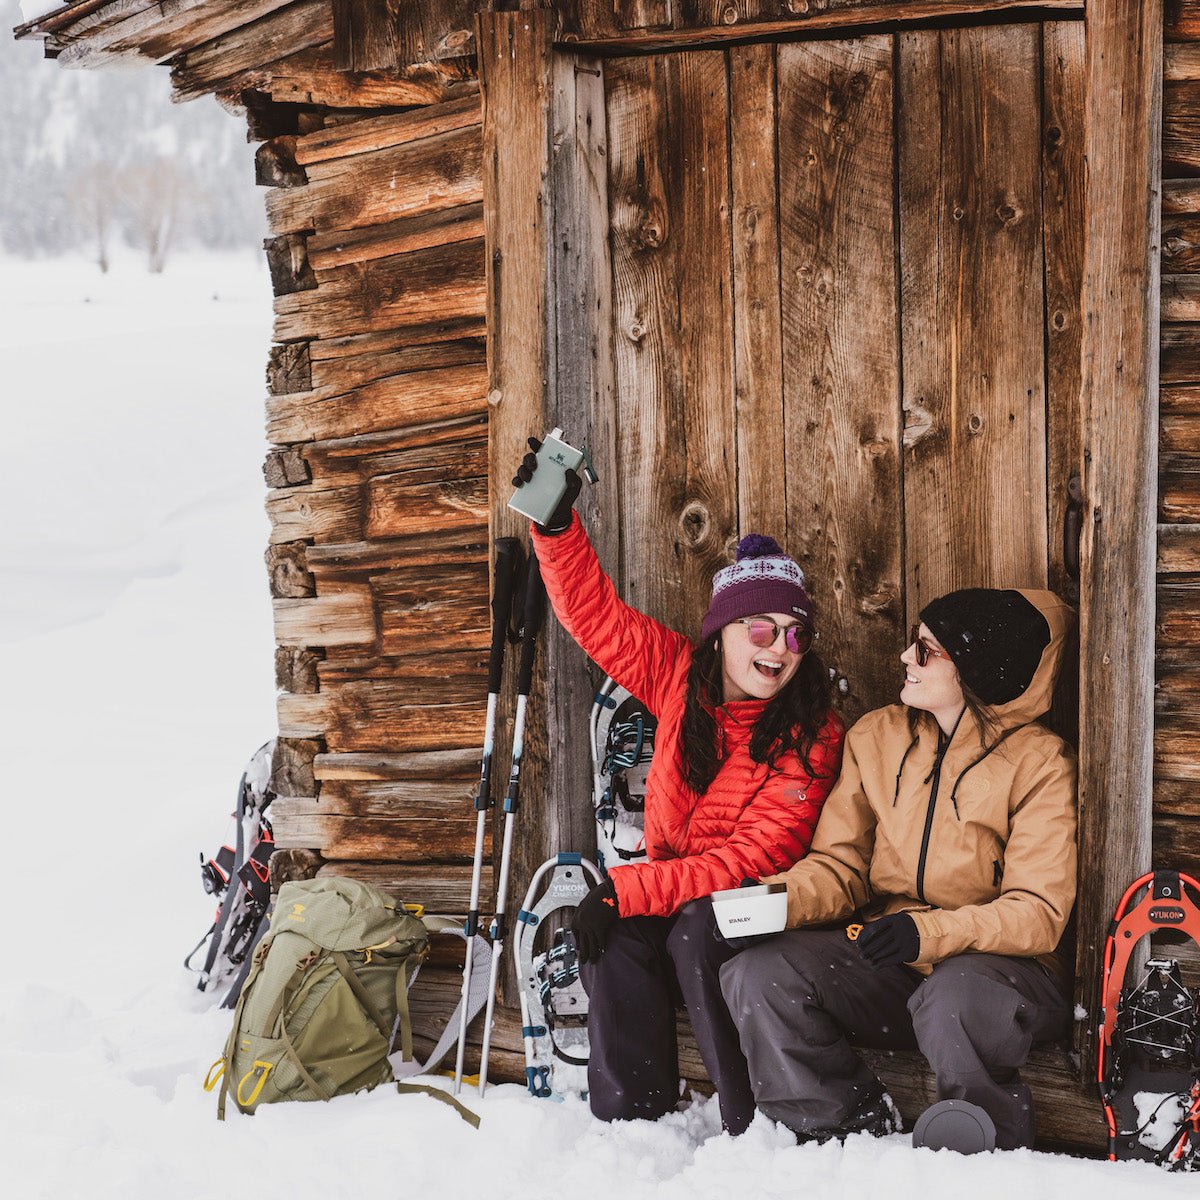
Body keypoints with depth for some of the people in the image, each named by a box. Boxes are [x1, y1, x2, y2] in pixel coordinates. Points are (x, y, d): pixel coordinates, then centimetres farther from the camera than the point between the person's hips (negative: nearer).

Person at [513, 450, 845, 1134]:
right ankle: (631, 1118, -14)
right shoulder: (679, 677, 0)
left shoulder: (814, 736, -14)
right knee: (615, 939, -26)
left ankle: (757, 1127, -26)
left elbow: (756, 857, -21)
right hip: (665, 893, 4)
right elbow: (591, 610, 5)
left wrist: (627, 887, -26)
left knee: (696, 930, -34)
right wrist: (556, 522, -11)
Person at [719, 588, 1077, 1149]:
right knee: (757, 973, -20)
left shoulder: (1039, 762, -7)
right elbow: (839, 867, 7)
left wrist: (929, 932, -29)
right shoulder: (876, 737, 8)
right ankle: (861, 1129, -3)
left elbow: (1038, 913, -12)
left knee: (954, 1001, -39)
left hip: (999, 962, -4)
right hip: (883, 967, 5)